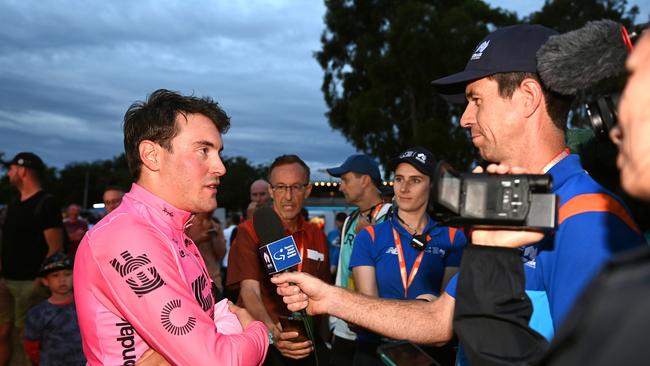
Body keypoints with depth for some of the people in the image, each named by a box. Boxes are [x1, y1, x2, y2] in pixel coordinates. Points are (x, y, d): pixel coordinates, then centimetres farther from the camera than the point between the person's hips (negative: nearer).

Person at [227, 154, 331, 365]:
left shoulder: (317, 236, 4)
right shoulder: (249, 231, -11)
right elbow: (250, 290, -22)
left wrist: (322, 340, 4)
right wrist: (272, 331, -38)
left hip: (307, 345, 4)